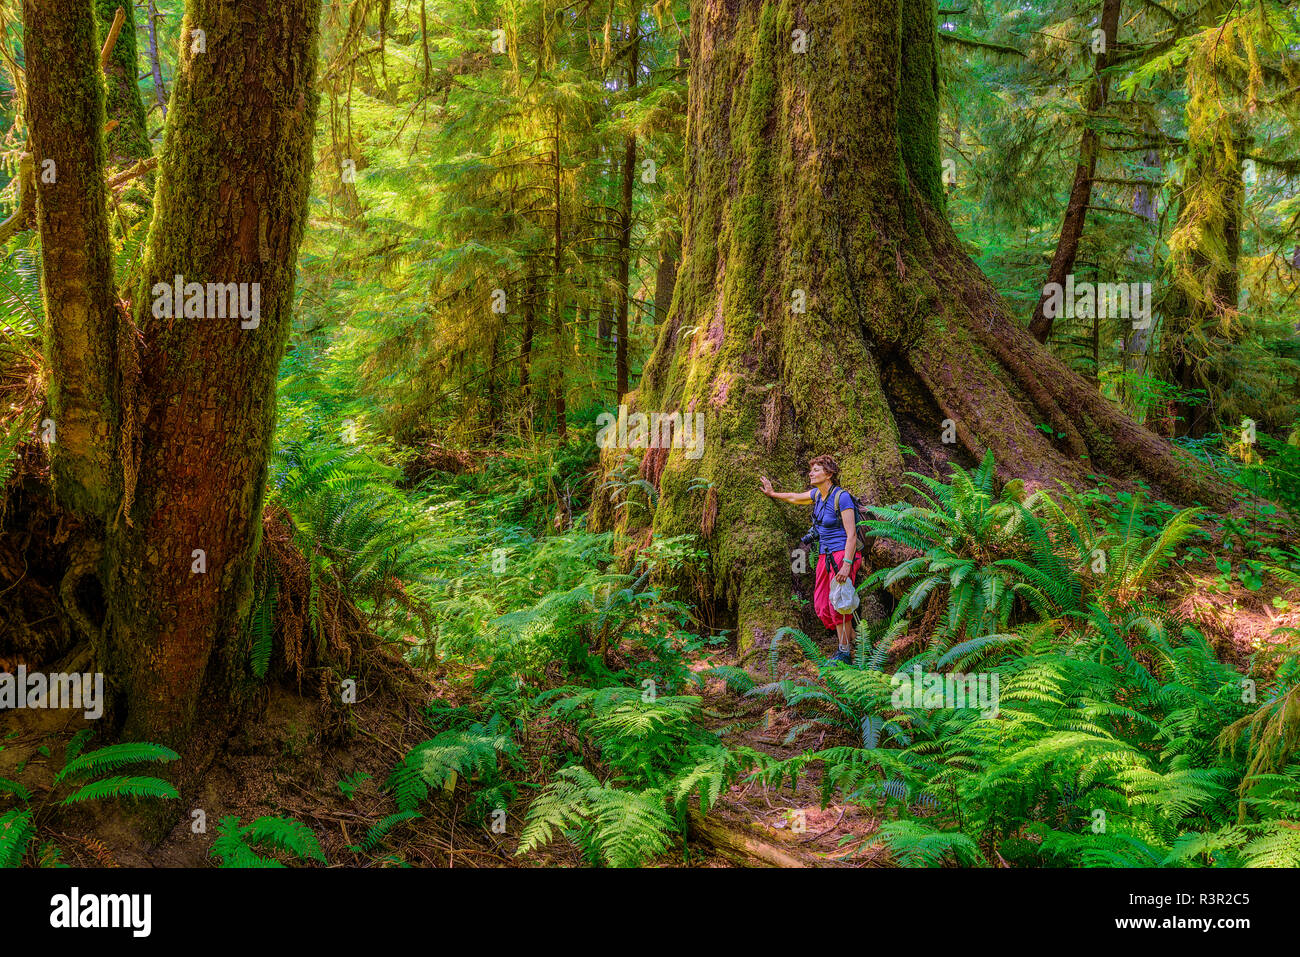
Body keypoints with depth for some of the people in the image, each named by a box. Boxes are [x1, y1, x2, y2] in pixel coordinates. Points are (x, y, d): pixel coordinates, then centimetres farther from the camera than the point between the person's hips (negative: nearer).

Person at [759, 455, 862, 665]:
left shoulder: (842, 497, -16)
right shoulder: (817, 494, 8)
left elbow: (851, 535, -19)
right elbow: (795, 498, 30)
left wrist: (846, 564, -25)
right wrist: (773, 494, 41)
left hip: (842, 555, -8)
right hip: (825, 556, 9)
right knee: (821, 606, 7)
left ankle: (845, 653, 2)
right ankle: (852, 641, 21)